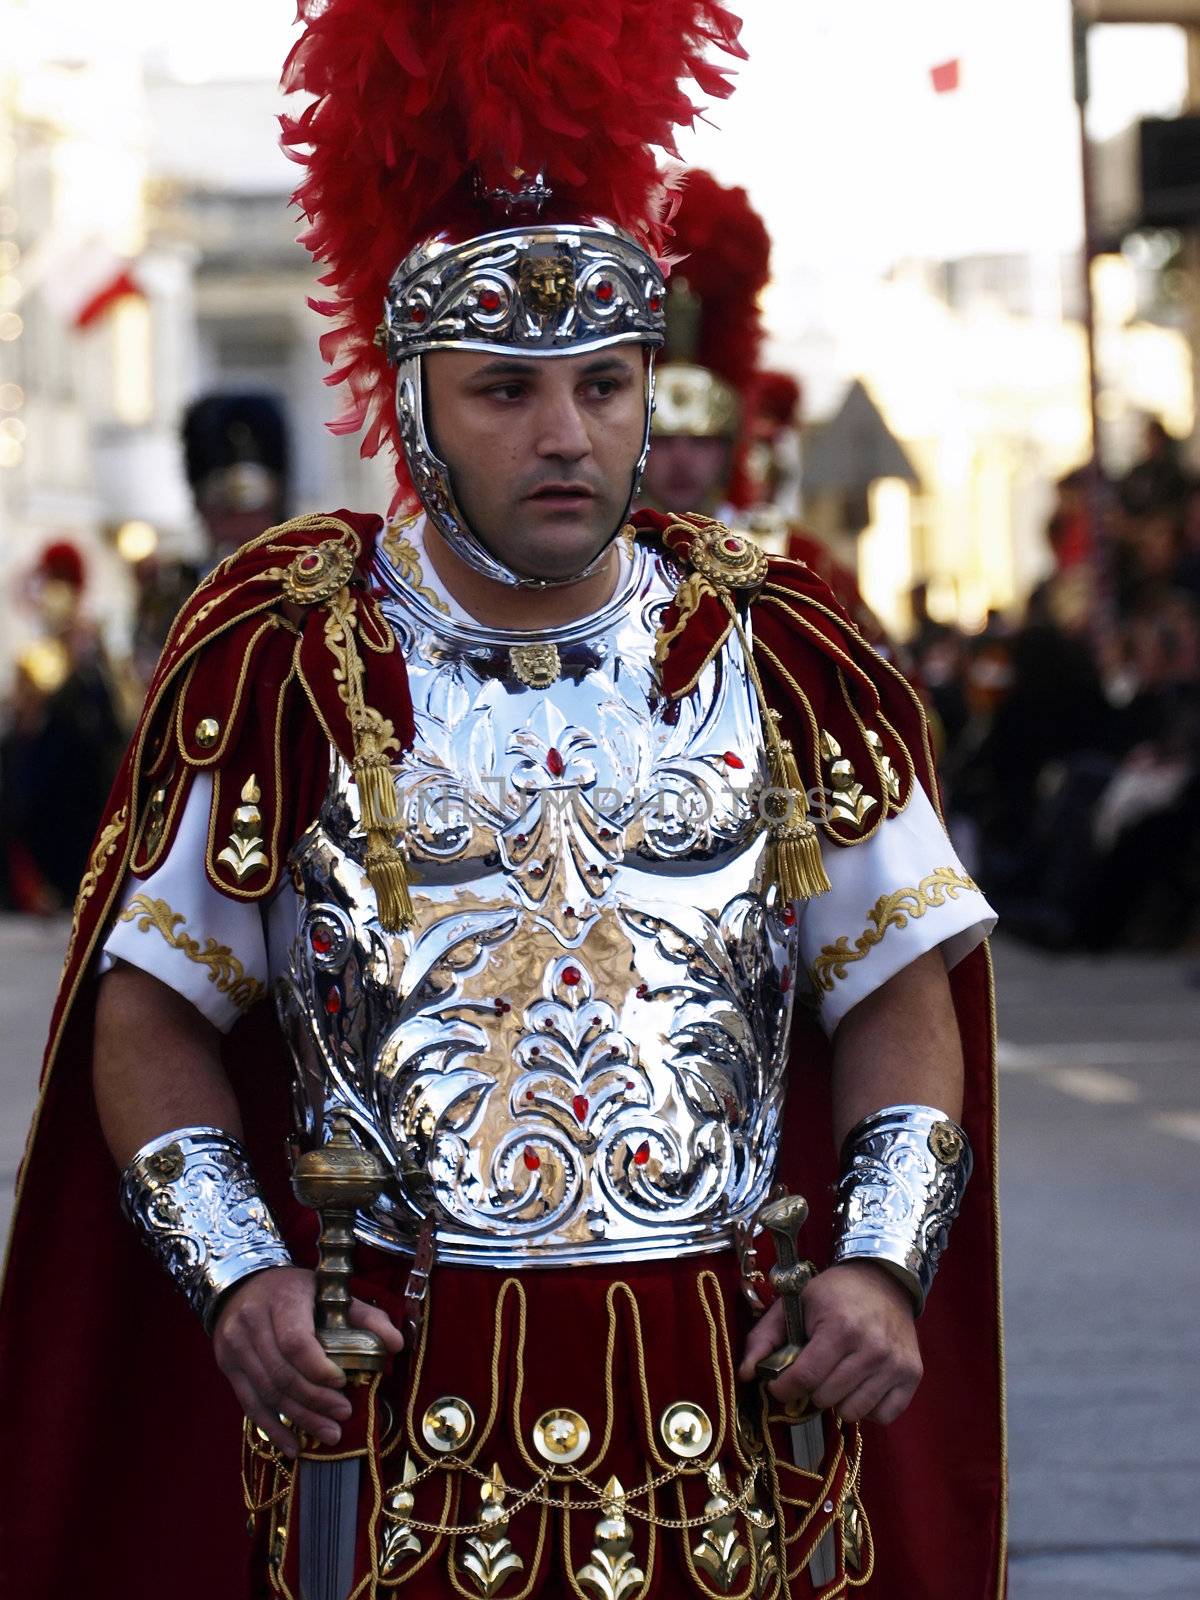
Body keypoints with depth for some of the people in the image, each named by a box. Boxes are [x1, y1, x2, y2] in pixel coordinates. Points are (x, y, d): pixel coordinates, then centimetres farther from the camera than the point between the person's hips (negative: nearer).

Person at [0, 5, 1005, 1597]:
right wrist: (235, 1275, -11)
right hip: (395, 1405, -2)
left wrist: (883, 1263, -6)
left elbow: (900, 996, 9)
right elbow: (155, 1013, 4)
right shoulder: (278, 654, 0)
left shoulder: (780, 653, 5)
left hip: (733, 1408, 2)